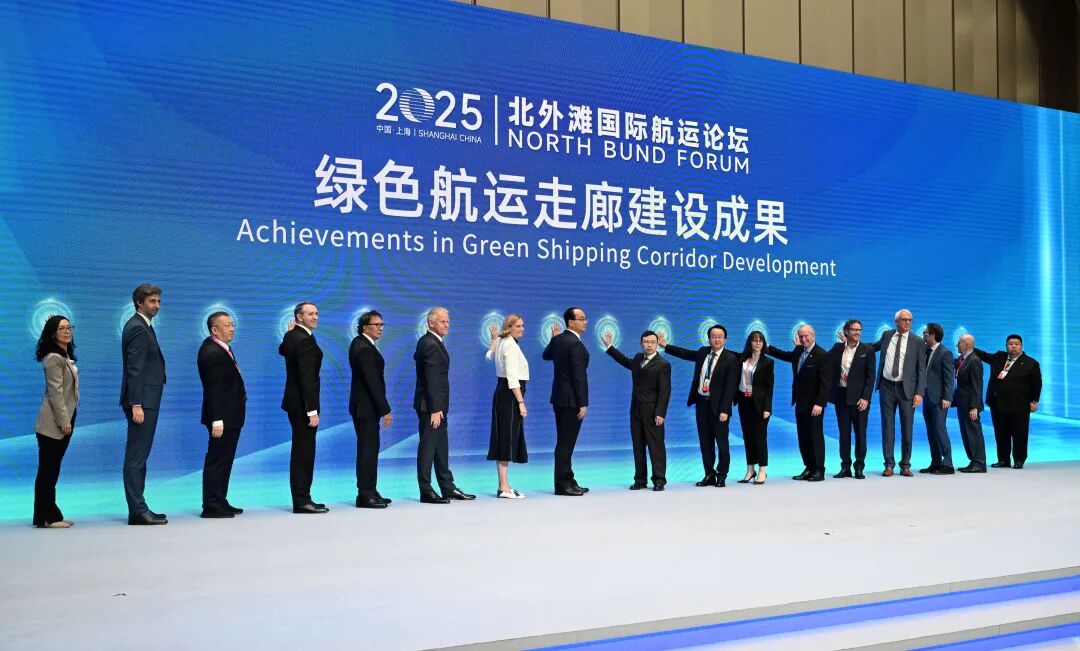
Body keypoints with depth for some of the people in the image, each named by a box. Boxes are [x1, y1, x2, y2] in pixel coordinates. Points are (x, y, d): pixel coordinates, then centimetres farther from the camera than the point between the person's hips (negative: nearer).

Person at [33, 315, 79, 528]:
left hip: (64, 420, 9)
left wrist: (68, 420, 16)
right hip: (53, 423, -9)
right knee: (47, 469, -3)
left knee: (53, 469, 11)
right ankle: (45, 517, 1)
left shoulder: (66, 357, 15)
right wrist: (64, 421, -21)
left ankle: (50, 515, 16)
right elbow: (55, 392, -19)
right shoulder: (54, 358, -14)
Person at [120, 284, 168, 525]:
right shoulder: (138, 328, -12)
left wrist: (139, 403, 18)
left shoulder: (142, 326, 18)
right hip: (142, 401, -10)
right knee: (136, 456, -7)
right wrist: (136, 405, -22)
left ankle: (138, 509, 16)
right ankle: (138, 511, -5)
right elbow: (134, 369, -19)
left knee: (138, 456, 11)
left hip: (145, 400, 10)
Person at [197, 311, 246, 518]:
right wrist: (217, 420, -24)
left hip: (230, 416, 10)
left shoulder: (220, 348, 12)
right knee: (217, 461, -4)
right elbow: (213, 390, -23)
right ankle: (212, 506, 3)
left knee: (223, 460, 15)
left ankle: (220, 502, 24)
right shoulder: (212, 353, -19)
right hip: (223, 417, -10)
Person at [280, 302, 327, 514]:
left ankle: (301, 498, 19)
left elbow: (282, 351, 36)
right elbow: (307, 378, -23)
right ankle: (302, 500, -2)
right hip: (303, 403, -10)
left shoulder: (291, 336, 9)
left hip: (294, 401, 10)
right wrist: (312, 411, -23)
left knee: (301, 451, 13)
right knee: (304, 451, -6)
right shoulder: (306, 340, -18)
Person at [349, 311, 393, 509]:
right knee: (368, 449, -6)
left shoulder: (360, 343, 13)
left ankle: (369, 492, 17)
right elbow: (373, 381, -22)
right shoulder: (364, 349, -18)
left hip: (363, 405, 10)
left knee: (369, 448, 12)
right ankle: (366, 495, -3)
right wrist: (385, 410, -20)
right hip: (366, 407, -10)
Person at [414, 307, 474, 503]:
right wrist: (435, 409, -23)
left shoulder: (427, 342, 13)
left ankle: (448, 488, 23)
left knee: (441, 447, 15)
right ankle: (426, 491, 3)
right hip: (431, 405, -10)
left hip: (436, 405, 10)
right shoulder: (431, 344, -17)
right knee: (427, 447, -3)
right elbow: (432, 379, -22)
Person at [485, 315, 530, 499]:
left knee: (504, 439, 10)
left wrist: (494, 339, 39)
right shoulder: (511, 346, -14)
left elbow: (489, 356, 36)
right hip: (510, 394, -10)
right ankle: (504, 488, -8)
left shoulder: (501, 342, 15)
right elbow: (513, 377, -20)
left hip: (502, 393, 10)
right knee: (507, 438, -9)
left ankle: (504, 485, 15)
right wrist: (521, 402, -21)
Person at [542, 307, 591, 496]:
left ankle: (568, 481, 19)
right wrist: (582, 404, -19)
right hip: (571, 400, -9)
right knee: (566, 443, -5)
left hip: (560, 397, 9)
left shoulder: (558, 339, 8)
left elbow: (546, 355, 29)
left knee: (565, 442, 13)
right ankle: (562, 485, -1)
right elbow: (579, 376, -20)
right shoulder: (576, 344, -18)